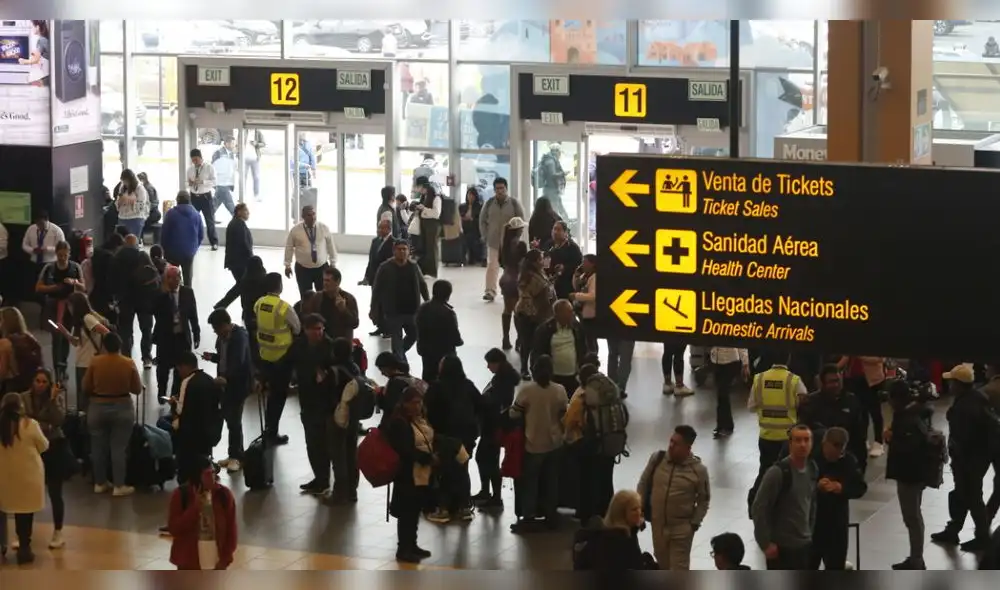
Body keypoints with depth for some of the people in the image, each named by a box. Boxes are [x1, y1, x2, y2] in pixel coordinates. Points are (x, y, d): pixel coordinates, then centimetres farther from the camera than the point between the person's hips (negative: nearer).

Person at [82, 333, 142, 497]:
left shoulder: (95, 362, -9)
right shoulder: (129, 364, -10)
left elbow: (86, 387, -2)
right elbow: (137, 389, -3)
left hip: (97, 409, 1)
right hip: (122, 409, -1)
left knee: (98, 446, 12)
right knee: (119, 448, 2)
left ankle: (99, 483, 19)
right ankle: (119, 486, 3)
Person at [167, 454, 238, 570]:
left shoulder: (223, 494, -4)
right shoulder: (180, 495, -8)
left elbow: (231, 530, 1)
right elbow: (174, 528, -14)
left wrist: (225, 558, -5)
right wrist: (195, 507, -22)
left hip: (216, 561, 1)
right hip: (189, 562, -1)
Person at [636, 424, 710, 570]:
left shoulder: (698, 470, -13)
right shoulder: (656, 459, -7)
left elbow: (704, 500, -2)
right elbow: (643, 485, 5)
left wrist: (695, 523, -7)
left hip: (682, 527, -3)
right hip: (658, 523, 3)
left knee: (679, 569, 0)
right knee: (662, 564, 19)